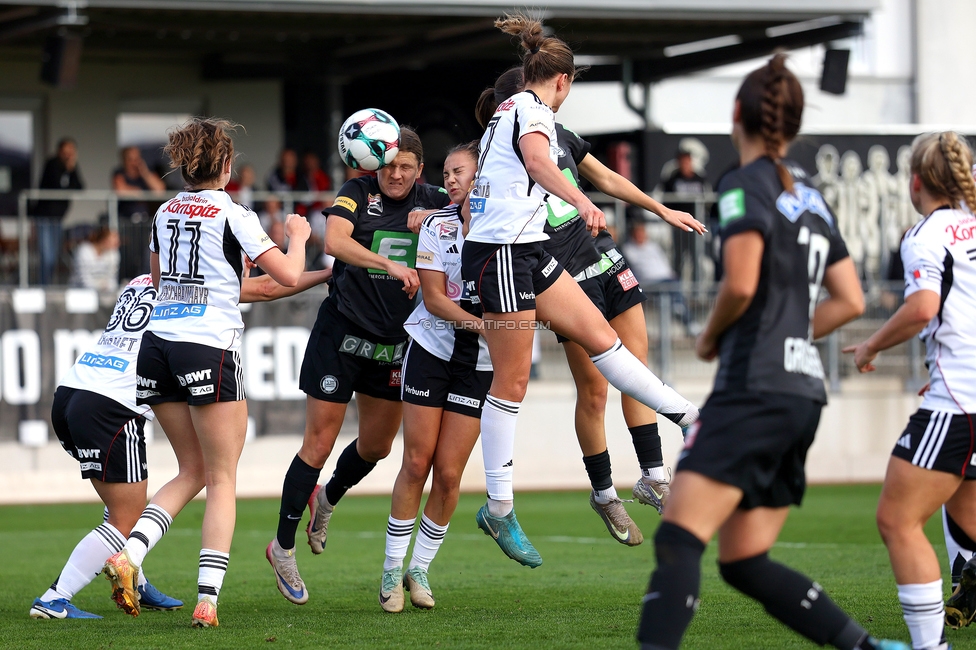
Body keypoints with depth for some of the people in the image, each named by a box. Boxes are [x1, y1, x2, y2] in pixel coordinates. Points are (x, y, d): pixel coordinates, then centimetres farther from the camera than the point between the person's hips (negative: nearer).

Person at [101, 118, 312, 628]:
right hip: (209, 349, -6)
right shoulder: (232, 215, -6)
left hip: (157, 344, 6)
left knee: (192, 470, 17)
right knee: (222, 479, 3)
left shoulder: (165, 213, 12)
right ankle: (207, 600, -6)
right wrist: (297, 236, 12)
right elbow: (289, 276, -9)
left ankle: (128, 554, -4)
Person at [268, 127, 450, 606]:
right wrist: (389, 264, -39)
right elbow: (334, 241, -26)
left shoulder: (433, 203, 2)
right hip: (342, 334, -5)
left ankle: (327, 498, 45)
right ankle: (283, 548, 10)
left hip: (394, 342, 5)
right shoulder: (357, 194, -9)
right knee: (319, 445, -4)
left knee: (376, 446, 13)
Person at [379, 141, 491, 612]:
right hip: (431, 348, 0)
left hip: (480, 362, 0)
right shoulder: (437, 225, -3)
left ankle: (419, 569, 14)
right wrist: (478, 322, -22)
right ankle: (392, 569, 9)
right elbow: (433, 297, -8)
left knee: (449, 473, -2)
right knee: (417, 464, -3)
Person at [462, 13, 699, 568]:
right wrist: (582, 202, -47)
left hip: (527, 252, 10)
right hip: (504, 252, -10)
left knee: (600, 335, 6)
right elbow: (536, 159, -31)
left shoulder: (507, 110, 20)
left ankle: (688, 417, 7)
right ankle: (499, 509, -1)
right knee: (513, 380, -6)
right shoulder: (532, 109, -9)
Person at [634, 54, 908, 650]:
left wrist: (711, 338, 1)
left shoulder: (746, 186, -5)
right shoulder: (812, 200, 18)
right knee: (745, 563, 12)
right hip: (803, 391, 8)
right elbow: (850, 301, 19)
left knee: (678, 538, -17)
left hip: (755, 391, -8)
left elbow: (740, 285, -17)